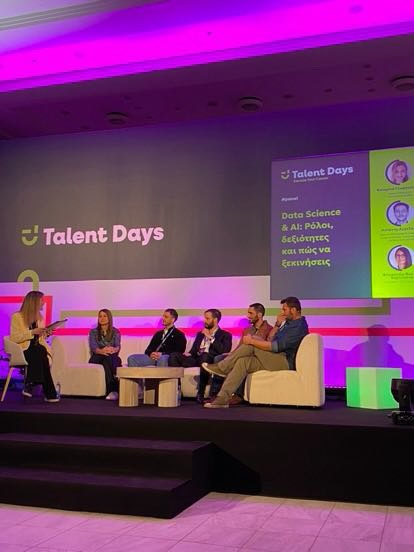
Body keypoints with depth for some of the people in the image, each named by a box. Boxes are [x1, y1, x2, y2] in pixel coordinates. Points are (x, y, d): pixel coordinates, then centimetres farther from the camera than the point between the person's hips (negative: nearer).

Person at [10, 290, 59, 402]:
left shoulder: (39, 317, 17)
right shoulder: (17, 316, -2)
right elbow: (14, 338, -12)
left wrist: (45, 334, 2)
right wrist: (32, 332, -18)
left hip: (37, 350, 5)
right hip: (22, 350, -5)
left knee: (44, 351, -32)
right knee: (39, 353, -36)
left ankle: (30, 384, -28)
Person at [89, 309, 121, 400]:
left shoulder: (116, 332, 12)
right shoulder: (93, 332, 11)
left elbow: (118, 346, -5)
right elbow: (93, 347, -7)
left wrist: (113, 350, -32)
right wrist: (102, 351, -32)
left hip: (112, 358, 0)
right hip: (97, 358, 0)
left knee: (108, 357, -37)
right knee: (105, 356, -36)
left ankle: (111, 390, -47)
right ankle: (113, 389, -46)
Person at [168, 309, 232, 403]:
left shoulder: (225, 335, 12)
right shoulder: (200, 334, 29)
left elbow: (225, 350, -8)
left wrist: (210, 337, -3)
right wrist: (189, 353, 1)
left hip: (209, 360, -5)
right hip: (196, 359, 5)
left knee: (204, 356, -41)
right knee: (174, 356, -19)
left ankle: (200, 393, -32)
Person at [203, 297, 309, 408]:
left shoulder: (299, 326, -14)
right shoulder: (290, 322, 19)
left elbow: (275, 346, -22)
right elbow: (269, 339, 20)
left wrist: (252, 341, -15)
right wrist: (277, 325, 5)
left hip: (285, 361, -10)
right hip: (275, 359, 10)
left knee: (250, 345, -23)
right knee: (243, 361, -9)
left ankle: (221, 368, -15)